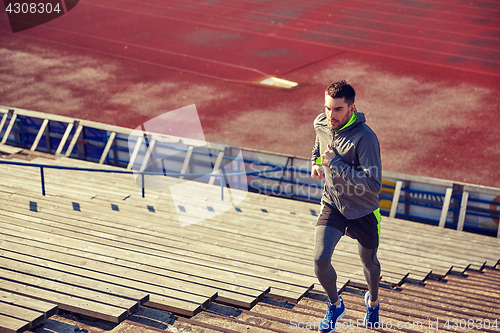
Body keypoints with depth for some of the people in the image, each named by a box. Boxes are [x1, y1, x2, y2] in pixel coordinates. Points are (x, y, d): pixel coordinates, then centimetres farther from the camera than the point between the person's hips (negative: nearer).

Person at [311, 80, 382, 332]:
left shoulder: (365, 138, -28)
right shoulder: (321, 124, -7)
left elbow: (374, 184, -33)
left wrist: (335, 163, -32)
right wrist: (316, 162, -3)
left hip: (363, 212, -3)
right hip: (332, 204, 4)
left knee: (369, 263, 18)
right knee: (320, 259, -12)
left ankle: (373, 301, 52)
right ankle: (335, 305, 18)